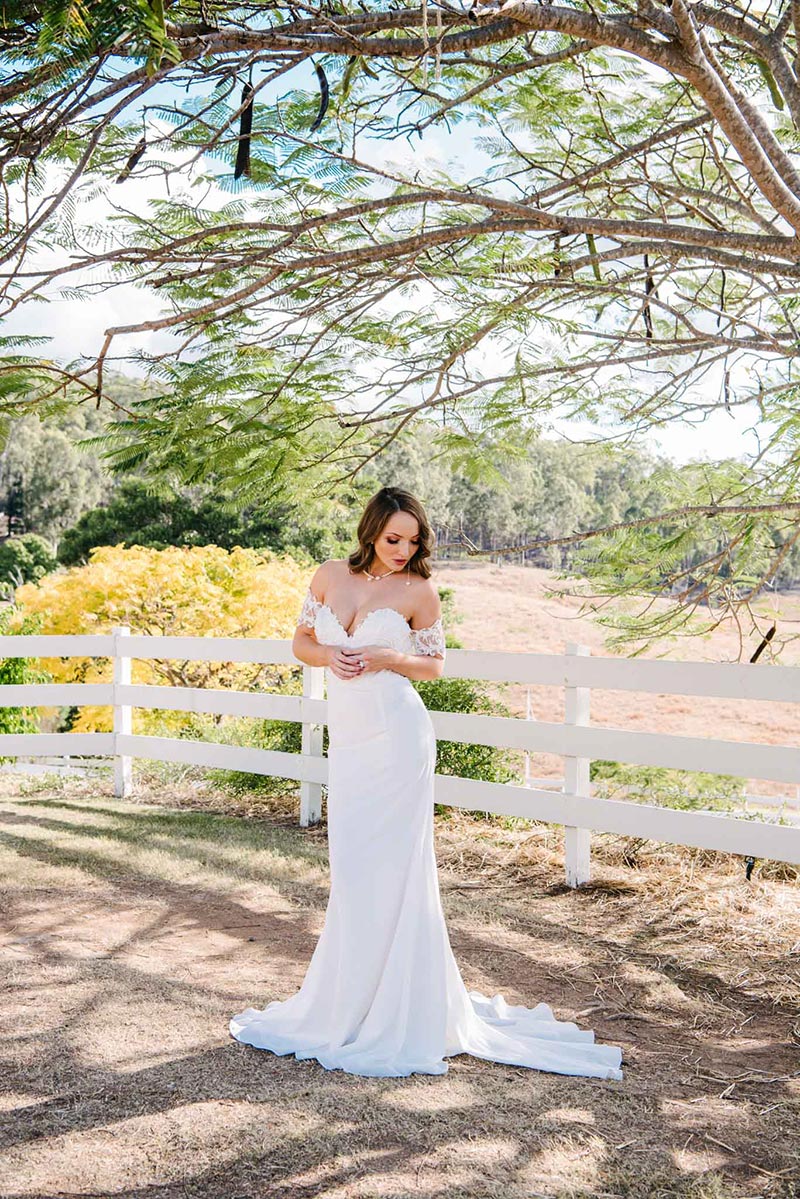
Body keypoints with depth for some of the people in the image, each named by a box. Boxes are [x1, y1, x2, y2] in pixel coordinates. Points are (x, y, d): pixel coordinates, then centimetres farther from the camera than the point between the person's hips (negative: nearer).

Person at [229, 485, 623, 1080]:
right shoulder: (330, 575, 8)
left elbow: (434, 663, 6)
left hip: (396, 738, -4)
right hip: (346, 737, 4)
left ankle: (398, 1015, 12)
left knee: (390, 867, -1)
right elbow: (302, 641, 15)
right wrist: (329, 655, -7)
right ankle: (348, 1003, 26)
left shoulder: (419, 590, -2)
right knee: (351, 868, 10)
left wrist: (383, 659, -12)